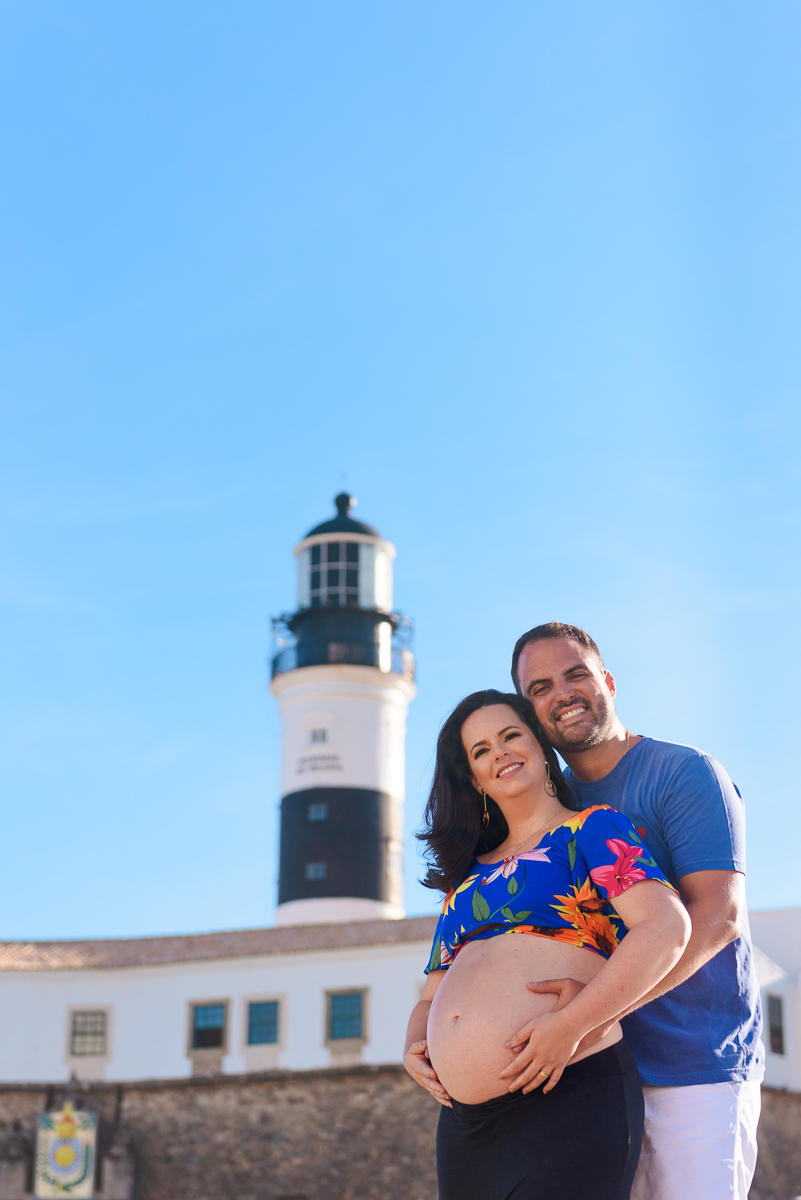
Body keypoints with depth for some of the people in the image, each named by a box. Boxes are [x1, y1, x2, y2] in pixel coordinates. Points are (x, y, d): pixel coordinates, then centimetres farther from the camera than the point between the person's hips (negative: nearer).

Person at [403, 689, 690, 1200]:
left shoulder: (593, 829, 3)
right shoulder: (470, 876, 22)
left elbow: (667, 928, -14)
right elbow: (432, 998, 27)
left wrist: (570, 1025, -21)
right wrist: (415, 1046, 3)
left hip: (572, 1099, -6)